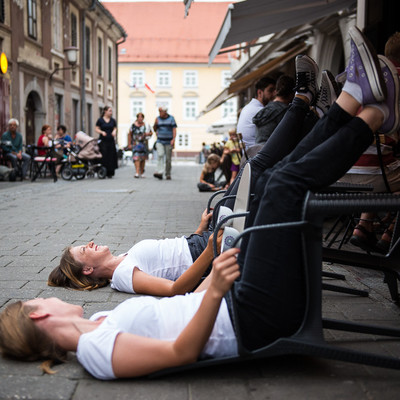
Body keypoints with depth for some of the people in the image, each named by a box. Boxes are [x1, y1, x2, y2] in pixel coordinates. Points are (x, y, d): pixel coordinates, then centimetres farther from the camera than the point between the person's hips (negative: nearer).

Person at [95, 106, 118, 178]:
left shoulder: (113, 120, 11)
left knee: (111, 156, -1)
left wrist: (114, 132, -7)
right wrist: (102, 132, -17)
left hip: (111, 140, 3)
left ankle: (110, 173, 5)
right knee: (103, 156, -9)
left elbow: (115, 128, 15)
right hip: (103, 140, -3)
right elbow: (97, 129, 2)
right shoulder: (100, 120, 1)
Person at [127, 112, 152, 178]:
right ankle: (137, 172, -24)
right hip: (135, 143, -2)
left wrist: (147, 134, -10)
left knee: (143, 158, 8)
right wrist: (129, 144, 1)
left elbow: (151, 133, 13)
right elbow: (129, 135, 5)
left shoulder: (146, 125, 5)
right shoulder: (133, 125, 1)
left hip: (144, 143, 2)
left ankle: (142, 173, 21)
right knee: (136, 157, -16)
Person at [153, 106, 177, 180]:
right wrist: (155, 124, -8)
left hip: (168, 142, -1)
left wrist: (173, 139, -17)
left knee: (168, 158, 1)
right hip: (160, 141, 1)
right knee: (160, 155, -17)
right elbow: (155, 129, 13)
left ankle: (168, 174, 13)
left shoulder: (171, 118, 1)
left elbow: (174, 129, -4)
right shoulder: (158, 119, 6)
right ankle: (160, 173, -25)